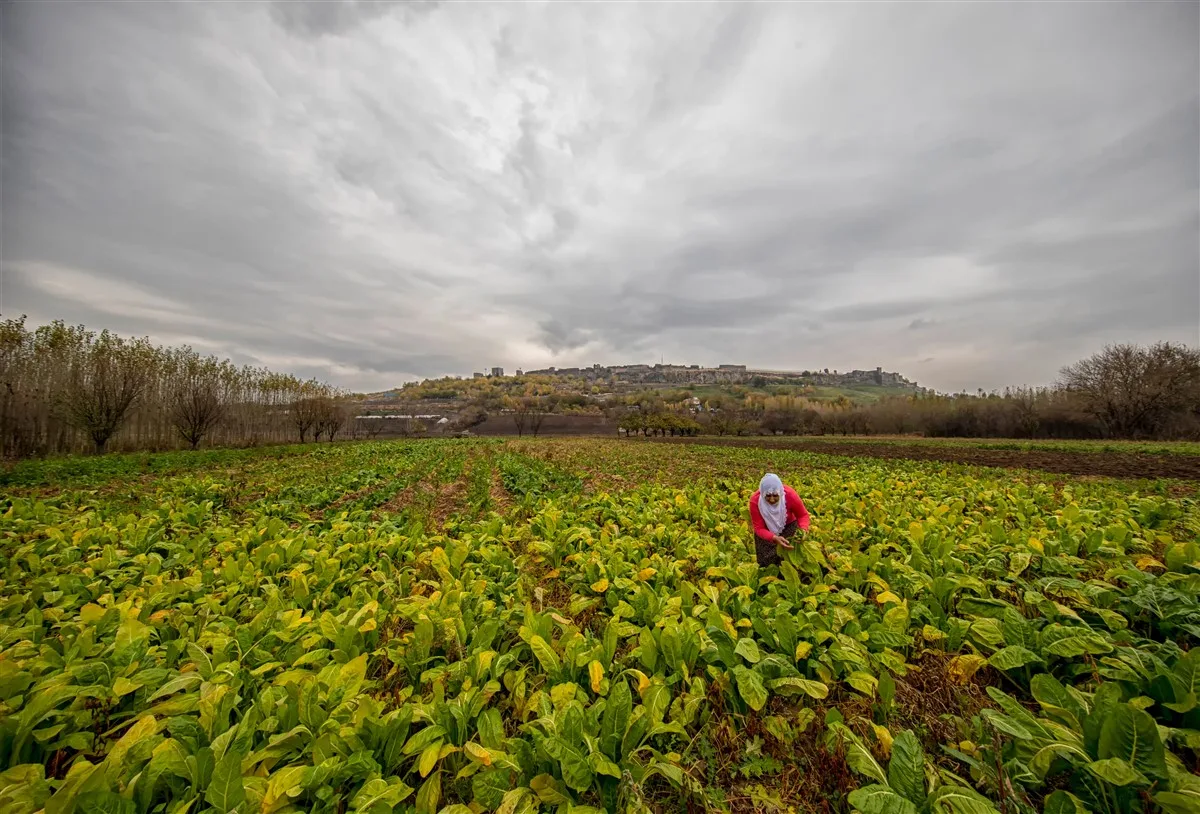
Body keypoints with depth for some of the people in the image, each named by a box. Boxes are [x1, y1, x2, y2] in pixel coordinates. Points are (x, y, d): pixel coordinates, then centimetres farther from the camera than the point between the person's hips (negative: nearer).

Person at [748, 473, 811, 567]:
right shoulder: (755, 501, -33)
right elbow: (759, 528, -24)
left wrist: (803, 529, -34)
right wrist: (774, 538, -42)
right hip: (766, 530, 0)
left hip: (788, 525, 1)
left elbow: (803, 515, -14)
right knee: (766, 563, 0)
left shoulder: (790, 494, -32)